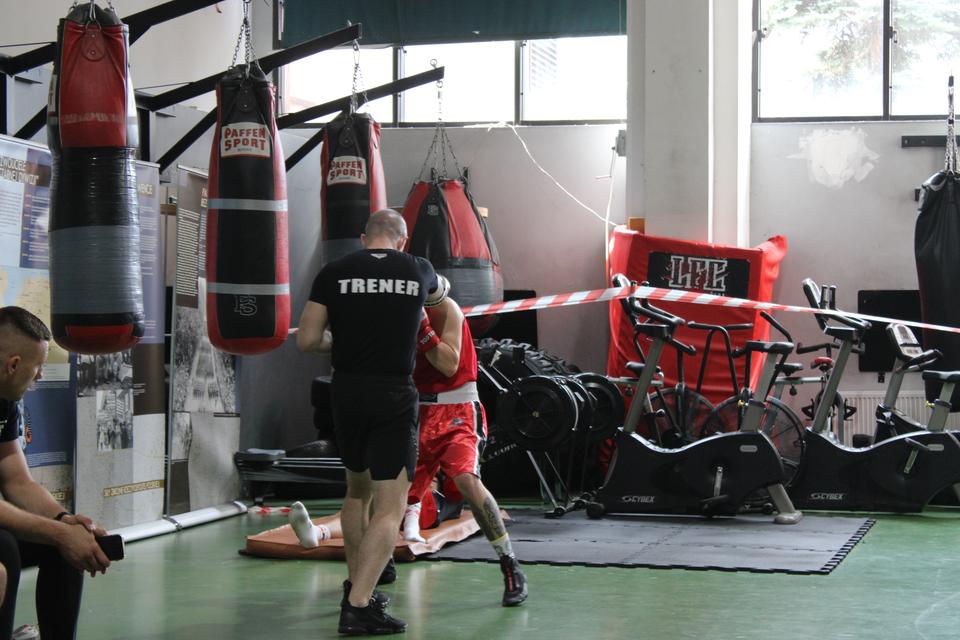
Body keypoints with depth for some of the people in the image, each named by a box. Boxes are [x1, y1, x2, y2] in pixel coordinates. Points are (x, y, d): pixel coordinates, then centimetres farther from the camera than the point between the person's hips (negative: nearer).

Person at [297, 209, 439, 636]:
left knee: (357, 489, 23)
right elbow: (441, 290, 31)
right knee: (390, 507, -2)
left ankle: (356, 587, 33)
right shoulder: (418, 271, 6)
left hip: (347, 391, 3)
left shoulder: (334, 273, 2)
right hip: (394, 395, -3)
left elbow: (306, 340, 1)